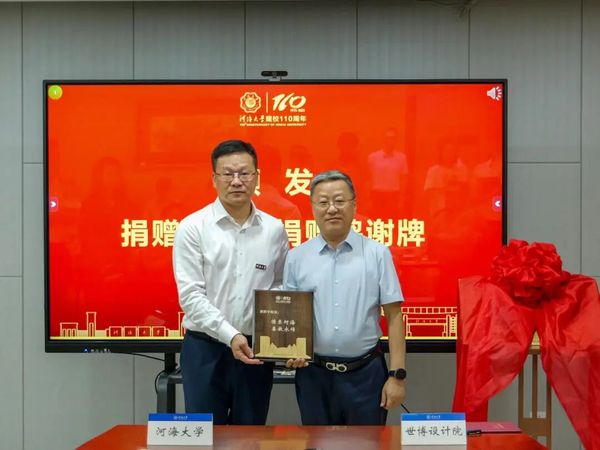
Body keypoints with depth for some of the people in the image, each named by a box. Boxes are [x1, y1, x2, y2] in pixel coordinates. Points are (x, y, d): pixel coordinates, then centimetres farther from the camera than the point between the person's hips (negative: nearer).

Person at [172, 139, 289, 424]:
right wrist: (230, 335, -19)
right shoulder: (192, 227, -5)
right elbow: (191, 295, -10)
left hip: (256, 349, 3)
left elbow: (282, 287, 12)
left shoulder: (274, 229, 4)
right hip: (206, 349, -2)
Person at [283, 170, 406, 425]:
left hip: (365, 373, -1)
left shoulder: (377, 254, -1)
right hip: (314, 374, 2)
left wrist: (397, 375, -6)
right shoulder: (296, 258, 4)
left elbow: (393, 316, -1)